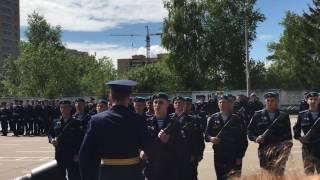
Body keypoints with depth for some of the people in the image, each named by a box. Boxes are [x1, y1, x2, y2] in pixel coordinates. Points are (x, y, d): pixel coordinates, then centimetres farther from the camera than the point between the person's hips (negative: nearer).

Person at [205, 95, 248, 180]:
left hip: (234, 156, -3)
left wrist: (240, 156, -8)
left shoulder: (238, 119, -1)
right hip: (219, 155, 3)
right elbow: (206, 134, 9)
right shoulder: (213, 118, 8)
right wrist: (210, 138, -15)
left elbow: (243, 139, -2)